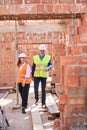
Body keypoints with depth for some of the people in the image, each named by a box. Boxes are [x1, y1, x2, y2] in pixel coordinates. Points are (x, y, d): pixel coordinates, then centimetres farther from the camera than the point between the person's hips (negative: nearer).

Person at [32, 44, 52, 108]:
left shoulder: (48, 57, -2)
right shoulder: (35, 57, 2)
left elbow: (50, 65, -12)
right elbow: (33, 67, 6)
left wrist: (48, 68, -36)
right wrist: (32, 76, 5)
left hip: (44, 76, -1)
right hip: (36, 76, 1)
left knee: (43, 90, 2)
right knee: (36, 89, -8)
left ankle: (43, 103, 12)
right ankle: (37, 98, 21)